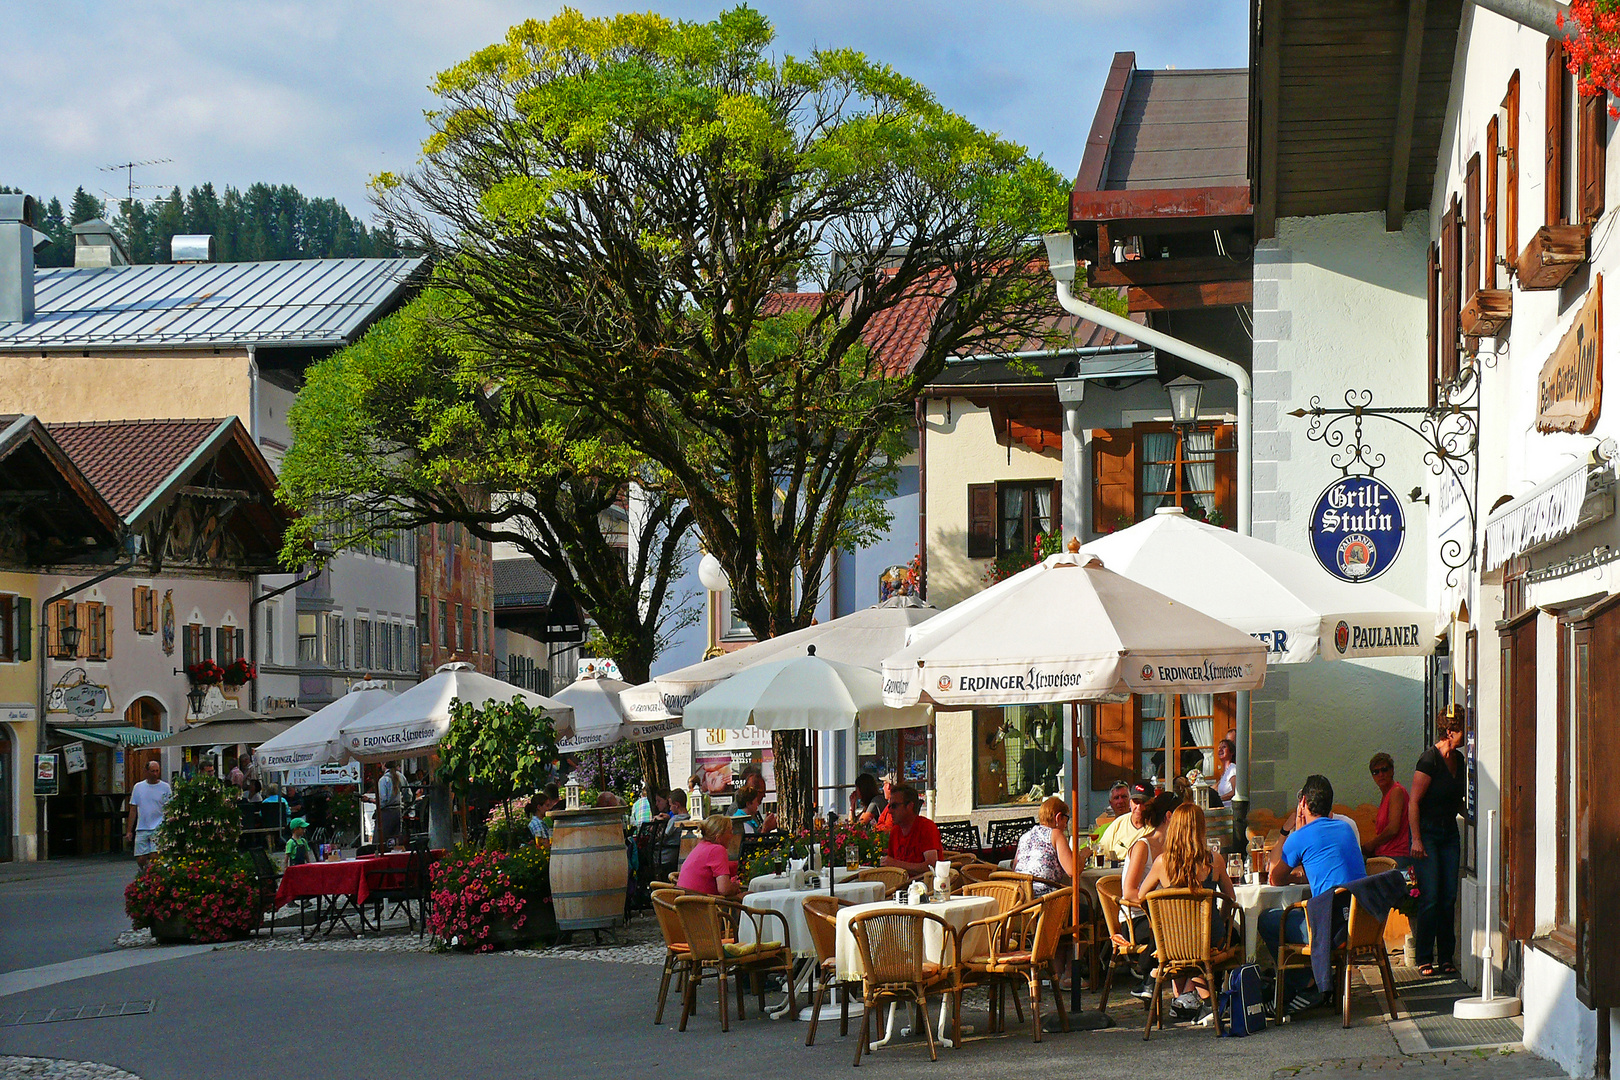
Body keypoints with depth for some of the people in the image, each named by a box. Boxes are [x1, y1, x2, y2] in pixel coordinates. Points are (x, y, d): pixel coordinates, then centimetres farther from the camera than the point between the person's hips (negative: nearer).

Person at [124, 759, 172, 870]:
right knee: (140, 860, 1)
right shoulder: (138, 787, 11)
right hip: (141, 829, 3)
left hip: (158, 829, -3)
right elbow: (133, 810, 14)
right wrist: (129, 831, 11)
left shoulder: (165, 787, 3)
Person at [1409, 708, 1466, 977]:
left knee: (1449, 898, 3)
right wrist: (1416, 839, -17)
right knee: (1430, 899, -9)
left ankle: (1446, 958, 8)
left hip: (1449, 833, 7)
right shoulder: (1429, 760, -15)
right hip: (1427, 833, -7)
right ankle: (1425, 960, -3)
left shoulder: (1459, 759, 8)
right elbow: (1414, 802, -14)